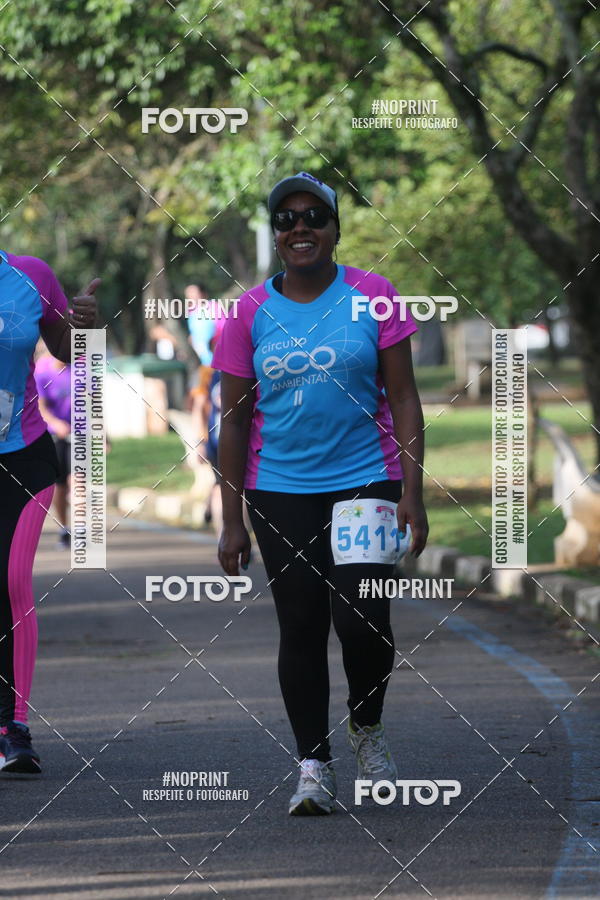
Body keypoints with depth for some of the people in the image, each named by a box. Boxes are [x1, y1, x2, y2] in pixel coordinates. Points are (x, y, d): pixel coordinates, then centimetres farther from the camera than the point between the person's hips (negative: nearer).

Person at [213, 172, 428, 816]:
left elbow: (403, 397, 1)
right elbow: (234, 420, 6)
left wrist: (412, 492, -7)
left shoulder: (372, 296, 0)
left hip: (366, 479, -1)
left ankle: (367, 726, 16)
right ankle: (313, 764, 9)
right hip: (281, 491, 2)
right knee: (300, 629, 1)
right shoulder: (250, 312, 3)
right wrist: (231, 521, 2)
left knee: (361, 618, -12)